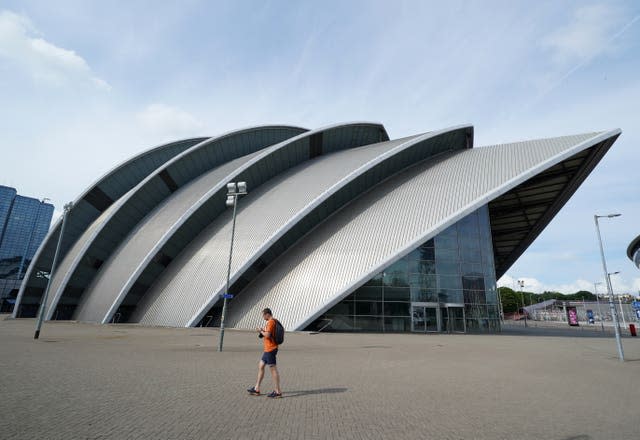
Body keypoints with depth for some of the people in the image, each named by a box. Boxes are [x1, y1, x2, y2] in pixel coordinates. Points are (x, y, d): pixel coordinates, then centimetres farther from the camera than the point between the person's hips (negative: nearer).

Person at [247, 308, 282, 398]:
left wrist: (261, 331, -6)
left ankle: (277, 392, 2)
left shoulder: (271, 322, -15)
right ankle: (256, 389, 24)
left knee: (273, 369, -5)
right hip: (268, 349, 11)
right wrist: (263, 331, 10)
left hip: (270, 349, -11)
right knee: (260, 366, 16)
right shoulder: (272, 321, 15)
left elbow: (267, 335, -23)